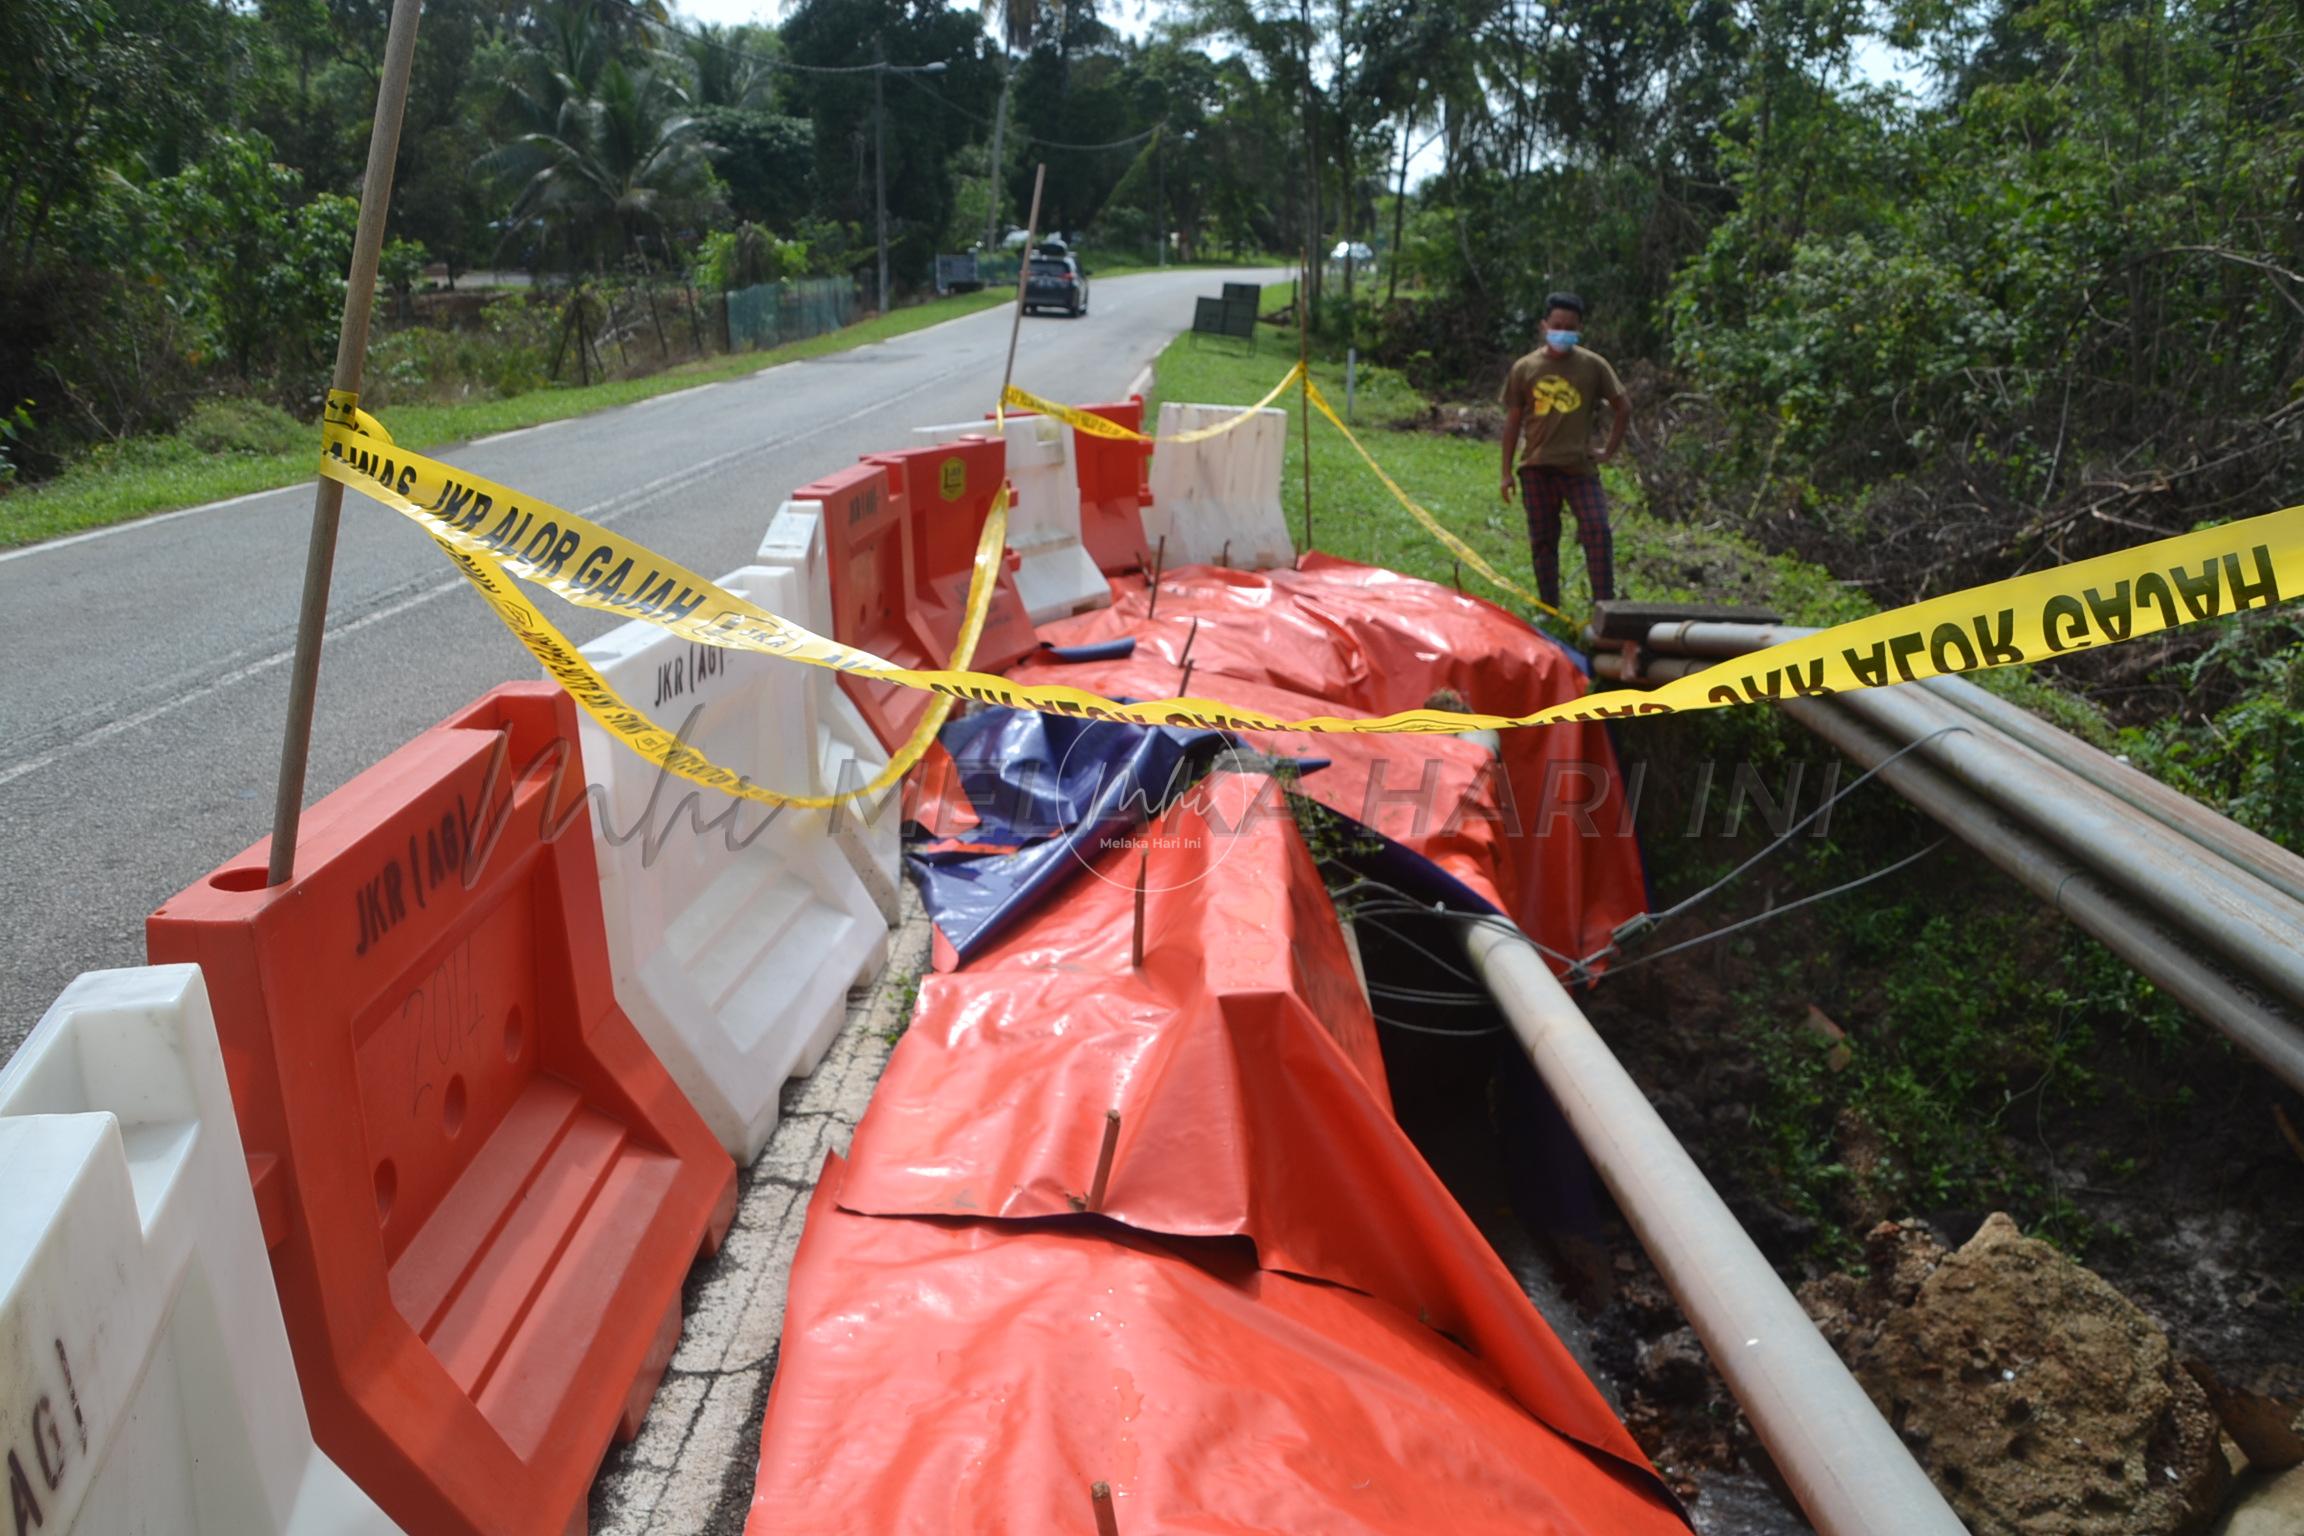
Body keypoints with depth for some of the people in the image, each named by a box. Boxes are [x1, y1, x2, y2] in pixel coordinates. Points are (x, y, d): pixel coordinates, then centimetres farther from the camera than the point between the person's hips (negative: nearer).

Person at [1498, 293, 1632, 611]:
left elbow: (1623, 407, 10)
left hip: (1579, 466, -1)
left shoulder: (1593, 366, 1)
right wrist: (1507, 471, 5)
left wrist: (1609, 450, 3)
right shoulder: (1525, 368, 3)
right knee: (1542, 540, 6)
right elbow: (1513, 420, 7)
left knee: (1598, 531, -13)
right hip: (1536, 467, 1)